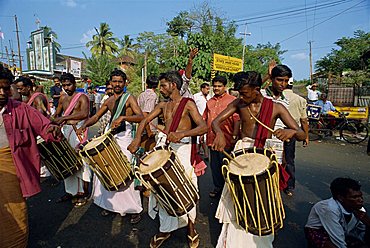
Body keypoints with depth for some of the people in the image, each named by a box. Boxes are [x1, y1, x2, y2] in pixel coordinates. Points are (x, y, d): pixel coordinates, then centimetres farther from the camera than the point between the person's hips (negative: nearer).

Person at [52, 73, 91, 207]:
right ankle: (71, 191, 25)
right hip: (65, 131, 7)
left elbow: (84, 114, -25)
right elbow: (57, 114, 26)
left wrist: (64, 118, -29)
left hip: (78, 131, -7)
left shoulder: (82, 97, -7)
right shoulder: (63, 98, 14)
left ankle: (83, 193, 8)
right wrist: (53, 121, 5)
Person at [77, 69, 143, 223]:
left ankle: (135, 209, 5)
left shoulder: (129, 98, -5)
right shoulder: (109, 101, 15)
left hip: (124, 138, -7)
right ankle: (110, 204, 29)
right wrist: (84, 126, 2)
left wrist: (123, 117, -33)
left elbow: (141, 117, -19)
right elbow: (96, 117, 19)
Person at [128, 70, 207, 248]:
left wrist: (182, 133, -31)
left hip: (182, 147, -5)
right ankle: (165, 229, 25)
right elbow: (144, 121, 13)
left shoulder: (188, 103, -3)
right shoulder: (163, 105, 15)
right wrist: (137, 138, -6)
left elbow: (203, 127, -14)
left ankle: (191, 228, 22)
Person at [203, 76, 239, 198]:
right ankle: (218, 187, 32)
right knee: (214, 164, 15)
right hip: (212, 140, 6)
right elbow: (204, 119, 21)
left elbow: (237, 120, -11)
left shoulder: (232, 100, -4)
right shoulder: (210, 102, 15)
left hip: (226, 141, -6)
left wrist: (235, 135, -18)